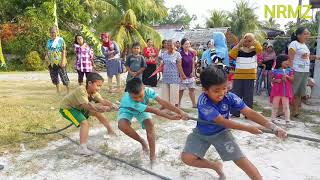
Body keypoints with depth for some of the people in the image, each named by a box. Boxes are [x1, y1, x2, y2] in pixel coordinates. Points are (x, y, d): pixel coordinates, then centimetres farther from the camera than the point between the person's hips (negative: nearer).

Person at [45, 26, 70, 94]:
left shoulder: (60, 40, -4)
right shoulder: (49, 41, 12)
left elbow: (64, 51, -8)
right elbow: (47, 51, 19)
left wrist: (63, 61, -16)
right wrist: (46, 57, 1)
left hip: (59, 62, -6)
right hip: (51, 62, 6)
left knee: (63, 76, -4)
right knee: (54, 76, 11)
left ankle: (68, 90, 7)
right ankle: (58, 90, 24)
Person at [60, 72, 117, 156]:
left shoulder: (93, 91, -10)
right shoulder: (81, 90, -34)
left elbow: (102, 101, -22)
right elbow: (87, 106, -42)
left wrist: (112, 105, -39)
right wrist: (102, 107, -48)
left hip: (78, 107, 8)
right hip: (67, 108, -8)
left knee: (97, 112, 3)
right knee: (84, 123, -24)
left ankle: (110, 131, 19)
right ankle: (82, 148, -24)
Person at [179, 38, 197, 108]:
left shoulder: (191, 53, 5)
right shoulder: (180, 54, -12)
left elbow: (193, 63, 11)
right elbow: (179, 65, -12)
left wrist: (193, 72, 1)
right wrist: (183, 75, -13)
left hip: (190, 75, 5)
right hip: (183, 75, -5)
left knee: (192, 89, 8)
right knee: (181, 90, 6)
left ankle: (194, 104, 15)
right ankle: (178, 103, 20)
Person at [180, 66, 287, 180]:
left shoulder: (230, 97, -22)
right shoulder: (203, 102, -33)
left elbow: (249, 113, -22)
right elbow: (222, 122, -32)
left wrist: (272, 126, -32)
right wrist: (248, 128, -29)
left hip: (221, 133, 2)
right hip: (201, 133, -1)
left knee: (240, 159, -11)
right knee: (187, 158, -16)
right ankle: (216, 166, 8)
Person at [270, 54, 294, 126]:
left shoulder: (289, 70, 5)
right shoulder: (275, 71, -3)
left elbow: (292, 79, 3)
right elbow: (271, 79, 3)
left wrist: (287, 76, -15)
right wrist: (276, 80, -15)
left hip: (286, 91, 2)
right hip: (277, 90, -1)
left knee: (286, 106, 4)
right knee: (275, 106, 7)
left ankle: (287, 120, 10)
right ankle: (273, 119, 19)